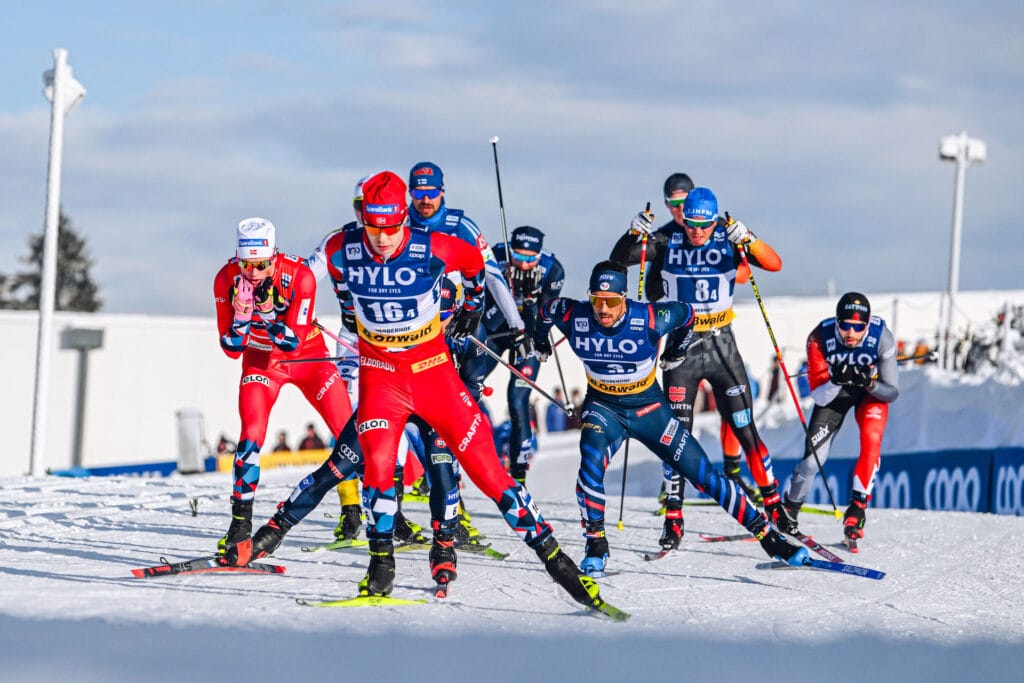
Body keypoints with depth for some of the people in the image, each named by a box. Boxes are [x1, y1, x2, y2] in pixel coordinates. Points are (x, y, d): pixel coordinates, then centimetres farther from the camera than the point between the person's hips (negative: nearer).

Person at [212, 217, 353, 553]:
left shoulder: (299, 276, -28)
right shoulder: (227, 280, -21)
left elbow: (293, 342, -27)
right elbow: (231, 348, -16)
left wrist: (268, 309, -41)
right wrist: (241, 313, -34)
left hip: (308, 355, -1)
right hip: (261, 361, 1)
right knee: (252, 435, -19)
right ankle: (241, 522, -10)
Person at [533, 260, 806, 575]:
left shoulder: (650, 319, -26)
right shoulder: (574, 317, -20)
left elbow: (686, 313, -4)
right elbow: (548, 309, 4)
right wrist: (540, 337, 25)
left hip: (649, 408, -1)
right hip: (603, 407, 1)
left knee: (703, 475, -2)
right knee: (591, 464, -28)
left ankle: (767, 535, 6)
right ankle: (596, 545, -12)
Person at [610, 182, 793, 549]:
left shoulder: (728, 239, -7)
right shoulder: (666, 241, -5)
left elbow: (774, 264, -15)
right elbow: (619, 259, -6)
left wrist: (747, 240, -33)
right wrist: (634, 233, -25)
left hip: (722, 345, 0)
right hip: (680, 346, 0)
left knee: (745, 430, 1)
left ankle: (774, 506, 11)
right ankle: (673, 520, 3)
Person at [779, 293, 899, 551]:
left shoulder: (882, 337, -31)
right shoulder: (820, 337, -31)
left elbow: (892, 393, -23)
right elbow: (819, 396, -27)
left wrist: (869, 383, -43)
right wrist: (836, 381, -47)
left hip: (872, 392, 0)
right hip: (833, 392, 0)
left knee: (871, 441, -28)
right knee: (813, 458, -8)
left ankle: (856, 512, -20)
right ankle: (789, 514, 17)